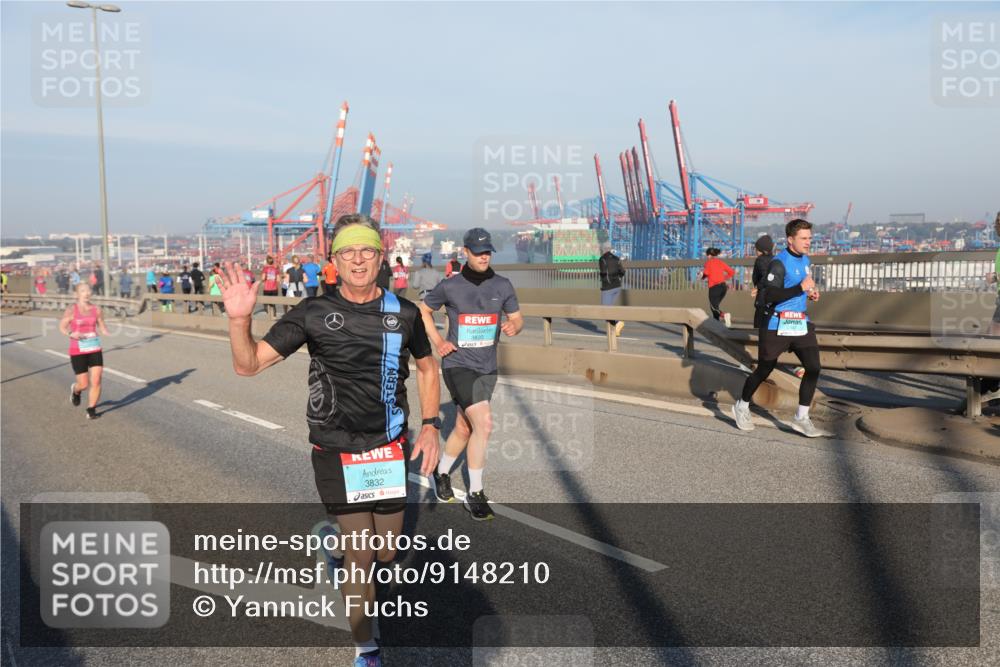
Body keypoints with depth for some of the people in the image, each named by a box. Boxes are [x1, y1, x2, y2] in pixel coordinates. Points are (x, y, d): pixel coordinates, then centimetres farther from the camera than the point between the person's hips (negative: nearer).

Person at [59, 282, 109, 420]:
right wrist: (71, 334, -20)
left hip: (95, 349, 3)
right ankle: (75, 390, 39)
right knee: (84, 384, 1)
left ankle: (91, 410, 8)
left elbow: (102, 326, 11)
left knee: (96, 381, -7)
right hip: (78, 352, -2)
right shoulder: (71, 310, -7)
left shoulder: (96, 309, 2)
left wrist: (107, 332, -11)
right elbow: (62, 327, 0)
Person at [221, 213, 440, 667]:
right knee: (360, 553, 0)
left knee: (387, 552, 11)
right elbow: (248, 364, -9)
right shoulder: (313, 313, -8)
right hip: (335, 453, -2)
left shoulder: (404, 314, -1)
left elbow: (426, 368, 14)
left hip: (390, 450, 3)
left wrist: (430, 426, 4)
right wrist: (239, 319, -28)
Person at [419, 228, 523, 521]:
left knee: (463, 429, 15)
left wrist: (514, 326, -16)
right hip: (458, 365, -4)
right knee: (484, 423, -18)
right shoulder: (449, 287, -5)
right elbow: (423, 310, 10)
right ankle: (475, 494, -4)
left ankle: (442, 472, 42)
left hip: (487, 368, 5)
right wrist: (438, 341, -1)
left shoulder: (502, 286, 3)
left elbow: (517, 318, 8)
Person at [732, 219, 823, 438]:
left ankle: (801, 418, 4)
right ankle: (742, 407, 28)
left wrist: (809, 293, 9)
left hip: (801, 322, 7)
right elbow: (769, 296, -24)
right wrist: (800, 288, -28)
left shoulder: (805, 260, 12)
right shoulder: (779, 262, -15)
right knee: (764, 369, 5)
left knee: (813, 367, -5)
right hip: (777, 324, -7)